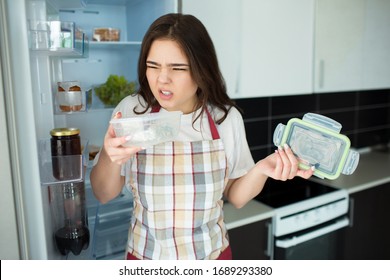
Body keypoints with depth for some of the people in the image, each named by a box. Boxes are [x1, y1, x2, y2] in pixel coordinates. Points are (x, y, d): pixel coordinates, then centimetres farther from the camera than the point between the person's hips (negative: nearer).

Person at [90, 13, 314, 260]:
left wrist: (260, 169, -21)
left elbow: (235, 196, -2)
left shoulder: (226, 117, -12)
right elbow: (104, 194, -7)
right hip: (145, 256, 0)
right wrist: (110, 157, -26)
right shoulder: (131, 110, -13)